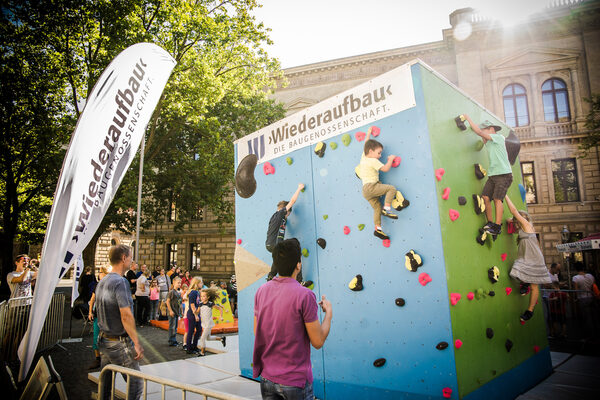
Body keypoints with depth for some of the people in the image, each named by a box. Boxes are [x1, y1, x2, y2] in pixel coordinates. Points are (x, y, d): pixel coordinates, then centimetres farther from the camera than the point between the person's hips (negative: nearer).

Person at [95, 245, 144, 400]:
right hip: (120, 343, -9)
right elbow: (126, 316, -24)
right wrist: (137, 343, -19)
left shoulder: (101, 282, 10)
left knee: (105, 384, 18)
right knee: (136, 384, 0)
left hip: (104, 340, 9)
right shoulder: (120, 282, -19)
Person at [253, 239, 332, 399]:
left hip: (267, 378, 5)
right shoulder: (304, 295, -21)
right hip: (295, 382, -5)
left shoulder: (261, 291, -4)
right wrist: (328, 312, 0)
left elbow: (256, 332, 8)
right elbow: (318, 342, -15)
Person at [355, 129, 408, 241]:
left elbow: (366, 145, 33)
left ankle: (377, 228, 6)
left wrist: (368, 134, 44)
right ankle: (386, 209, -21)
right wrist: (391, 159, 4)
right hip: (371, 186, -9)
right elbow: (385, 168, -11)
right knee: (391, 188, -12)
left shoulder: (363, 157, 16)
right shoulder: (373, 161, -8)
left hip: (365, 190, 9)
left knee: (377, 207, 11)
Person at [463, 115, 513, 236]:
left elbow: (479, 132, -13)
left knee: (497, 198, -14)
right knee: (485, 197, -5)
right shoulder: (489, 142, 18)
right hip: (492, 175, 7)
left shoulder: (499, 137, -5)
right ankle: (490, 222, 4)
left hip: (504, 174, -7)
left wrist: (468, 118, -7)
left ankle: (497, 227, -12)